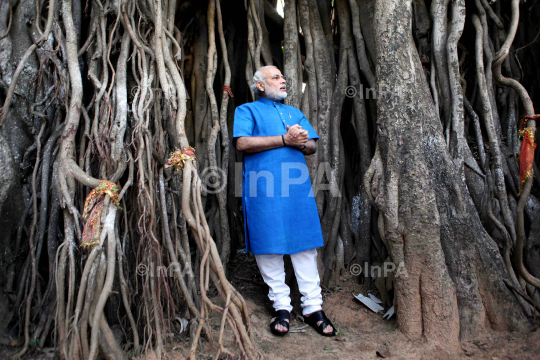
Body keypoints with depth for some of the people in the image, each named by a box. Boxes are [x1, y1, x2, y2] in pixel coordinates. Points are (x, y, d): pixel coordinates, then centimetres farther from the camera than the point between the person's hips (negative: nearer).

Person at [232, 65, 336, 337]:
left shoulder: (295, 112, 27)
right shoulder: (247, 110, 11)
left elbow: (312, 147, 21)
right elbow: (242, 143, -8)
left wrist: (301, 142, -5)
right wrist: (285, 139, -9)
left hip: (298, 187, 4)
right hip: (264, 189, -4)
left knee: (305, 245, 2)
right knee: (268, 246, 0)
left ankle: (313, 307, 11)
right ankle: (282, 306, 14)